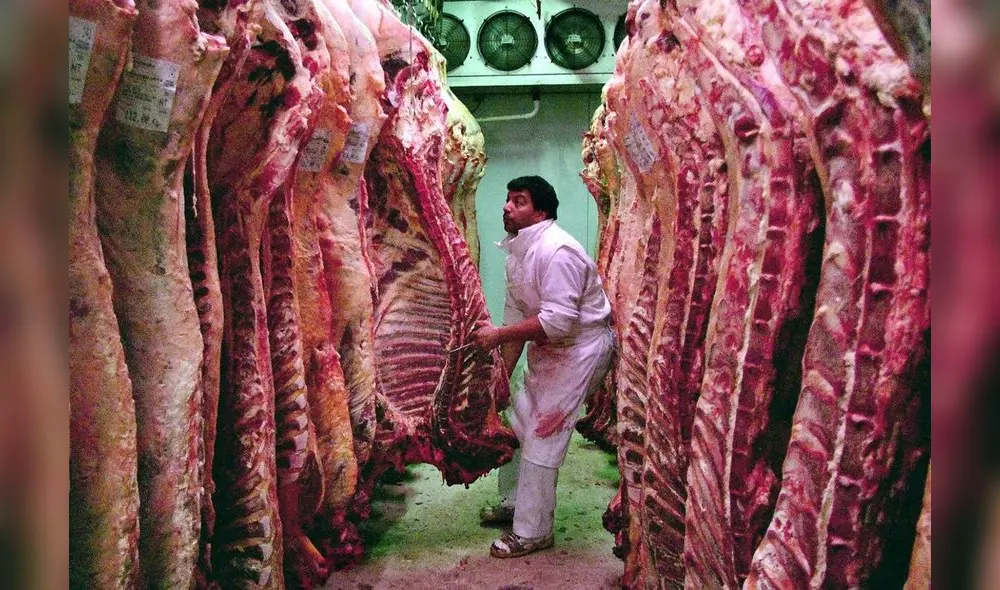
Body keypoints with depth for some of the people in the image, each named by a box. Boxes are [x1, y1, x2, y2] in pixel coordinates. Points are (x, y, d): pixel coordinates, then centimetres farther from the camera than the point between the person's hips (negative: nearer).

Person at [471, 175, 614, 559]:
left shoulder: (556, 251, -26)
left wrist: (498, 335, -30)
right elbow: (517, 314, 7)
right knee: (519, 423, 16)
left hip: (582, 347, -10)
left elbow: (559, 319, -33)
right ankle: (514, 502, 35)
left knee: (542, 437, -8)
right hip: (548, 346, 10)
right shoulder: (517, 251, 4)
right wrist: (503, 374, 6)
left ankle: (532, 531, 5)